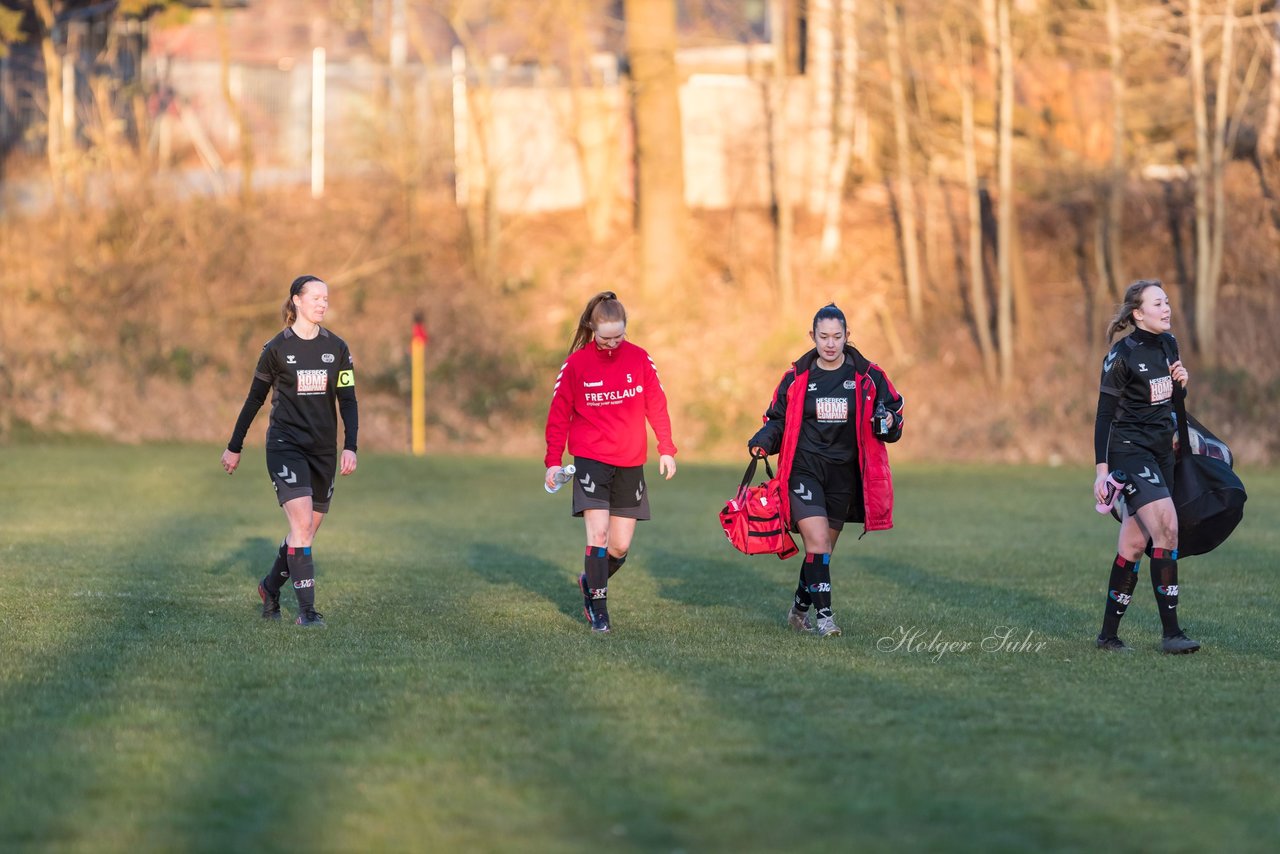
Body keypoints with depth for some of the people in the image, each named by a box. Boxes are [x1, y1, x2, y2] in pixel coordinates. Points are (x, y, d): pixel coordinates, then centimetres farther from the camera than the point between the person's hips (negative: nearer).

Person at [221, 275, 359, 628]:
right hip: (285, 446, -4)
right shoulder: (276, 348, -3)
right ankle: (307, 609, -16)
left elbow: (348, 400, 3)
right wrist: (234, 447, 9)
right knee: (302, 523, -17)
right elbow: (255, 399, 5)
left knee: (308, 530, 9)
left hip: (324, 449, 4)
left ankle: (271, 586, 33)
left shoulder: (337, 348, 5)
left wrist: (350, 447, -10)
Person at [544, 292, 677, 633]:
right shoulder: (576, 364, -5)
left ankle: (590, 582, 32)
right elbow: (559, 413, 0)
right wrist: (553, 460, -2)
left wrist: (666, 449, 5)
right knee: (598, 533, -16)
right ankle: (598, 606, -6)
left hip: (630, 464, 3)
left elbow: (656, 405, 8)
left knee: (621, 545, 4)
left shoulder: (639, 359, 1)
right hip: (591, 460, -3)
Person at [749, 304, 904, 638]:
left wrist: (887, 423, -16)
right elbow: (778, 419, 12)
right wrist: (765, 439, -9)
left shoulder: (868, 376, 1)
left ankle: (800, 607, 32)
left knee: (823, 548, 11)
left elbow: (895, 409, 7)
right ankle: (824, 615, -15)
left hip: (844, 475, 2)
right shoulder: (797, 378, 2)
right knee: (817, 542, -17)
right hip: (803, 470, -2)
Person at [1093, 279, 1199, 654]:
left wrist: (1179, 381, 0)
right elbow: (1105, 414, -11)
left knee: (1135, 543, 6)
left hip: (1160, 450, 7)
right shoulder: (1122, 355, -13)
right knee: (1166, 526, -21)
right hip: (1129, 449, -7)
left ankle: (1109, 633, 14)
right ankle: (1171, 632, -20)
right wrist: (1102, 469, -15)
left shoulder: (1168, 344, 9)